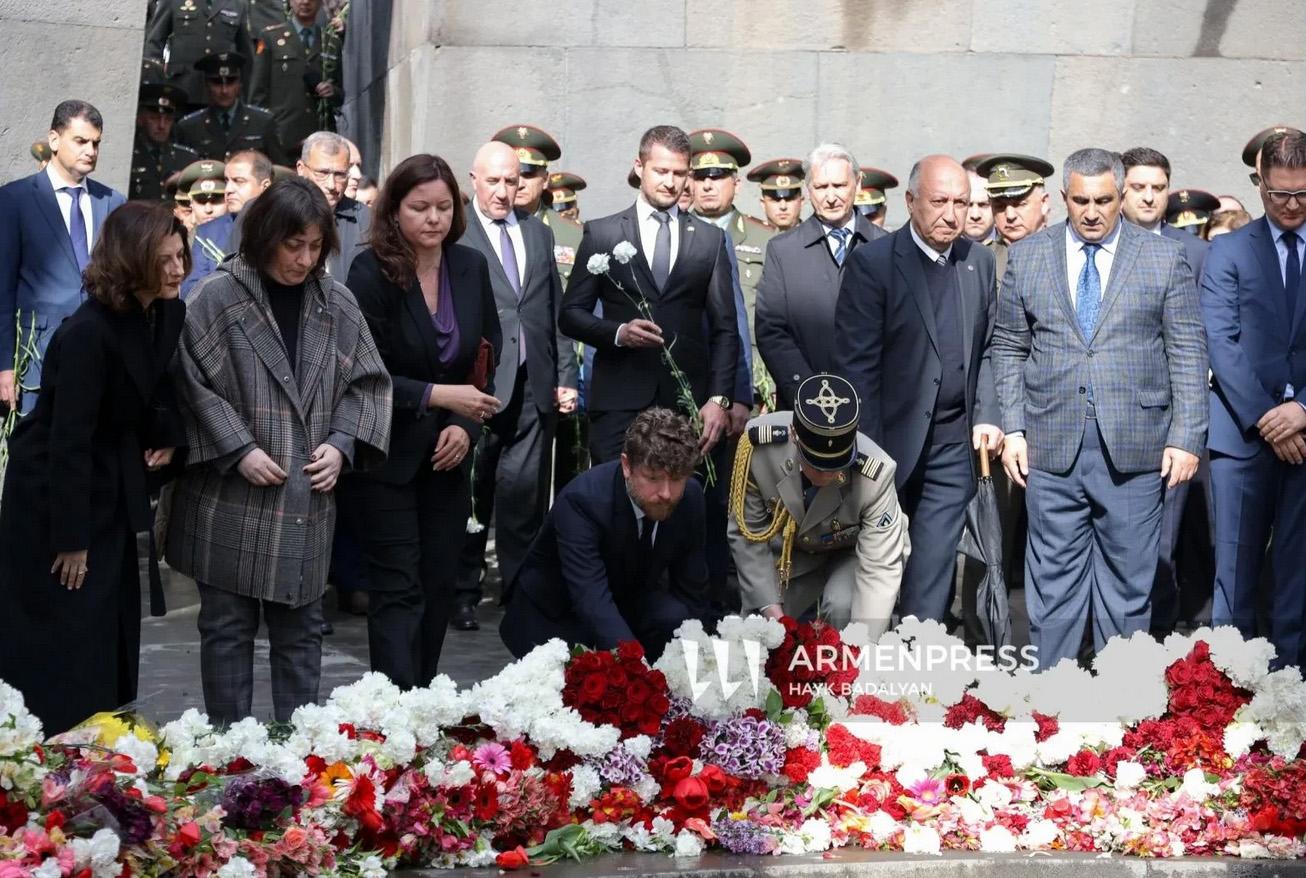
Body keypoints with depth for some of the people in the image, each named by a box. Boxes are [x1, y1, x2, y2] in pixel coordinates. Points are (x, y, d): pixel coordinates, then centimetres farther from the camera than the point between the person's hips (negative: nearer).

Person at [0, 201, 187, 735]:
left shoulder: (167, 315, -4)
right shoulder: (88, 333, -26)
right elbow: (68, 441, -24)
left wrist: (168, 439, -10)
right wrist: (72, 539, -21)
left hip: (111, 491, 7)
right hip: (53, 496, -7)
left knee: (112, 635, 11)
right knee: (61, 641, -1)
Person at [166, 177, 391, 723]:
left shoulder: (336, 305, 6)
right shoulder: (220, 298, -6)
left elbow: (367, 384, 11)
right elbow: (191, 383, -7)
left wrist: (342, 443, -4)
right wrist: (239, 448, -14)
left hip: (307, 500, 3)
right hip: (231, 500, -3)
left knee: (300, 628, 10)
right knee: (227, 625, 5)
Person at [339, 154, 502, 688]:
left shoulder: (471, 267, 2)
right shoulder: (371, 273, -13)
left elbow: (491, 357, 8)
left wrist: (466, 425, -6)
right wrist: (437, 396, -21)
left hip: (448, 456, 5)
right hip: (385, 457, -5)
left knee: (438, 585, 8)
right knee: (398, 589, -6)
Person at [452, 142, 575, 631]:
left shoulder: (538, 234, 16)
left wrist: (565, 376, 12)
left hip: (534, 386, 4)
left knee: (526, 493, 2)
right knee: (471, 493, 4)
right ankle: (464, 594, 14)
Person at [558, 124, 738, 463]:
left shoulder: (710, 239, 12)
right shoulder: (602, 234, 9)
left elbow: (724, 329, 9)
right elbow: (570, 314, 8)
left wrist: (719, 399, -2)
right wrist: (618, 332, -12)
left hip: (688, 401, 1)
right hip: (618, 401, -1)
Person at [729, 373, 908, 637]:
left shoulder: (874, 474, -37)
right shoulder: (760, 442, -31)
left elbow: (879, 569, -32)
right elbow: (747, 534, -17)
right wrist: (771, 611, -22)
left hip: (852, 552, -2)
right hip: (788, 552, 2)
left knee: (843, 608, -30)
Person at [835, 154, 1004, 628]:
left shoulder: (979, 261, 8)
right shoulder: (872, 263, -9)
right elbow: (856, 363, -11)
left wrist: (986, 415, 2)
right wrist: (868, 449, -14)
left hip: (954, 445, 4)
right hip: (892, 438, -3)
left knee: (932, 571, 2)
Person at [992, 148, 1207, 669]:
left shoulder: (1165, 259, 3)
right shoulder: (1027, 258, 7)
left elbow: (1188, 355, 1)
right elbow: (1008, 349, 10)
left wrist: (1186, 438, -5)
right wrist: (1013, 429, 2)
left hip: (1134, 450, -1)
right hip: (1051, 448, 1)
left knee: (1128, 583, 5)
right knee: (1053, 583, 4)